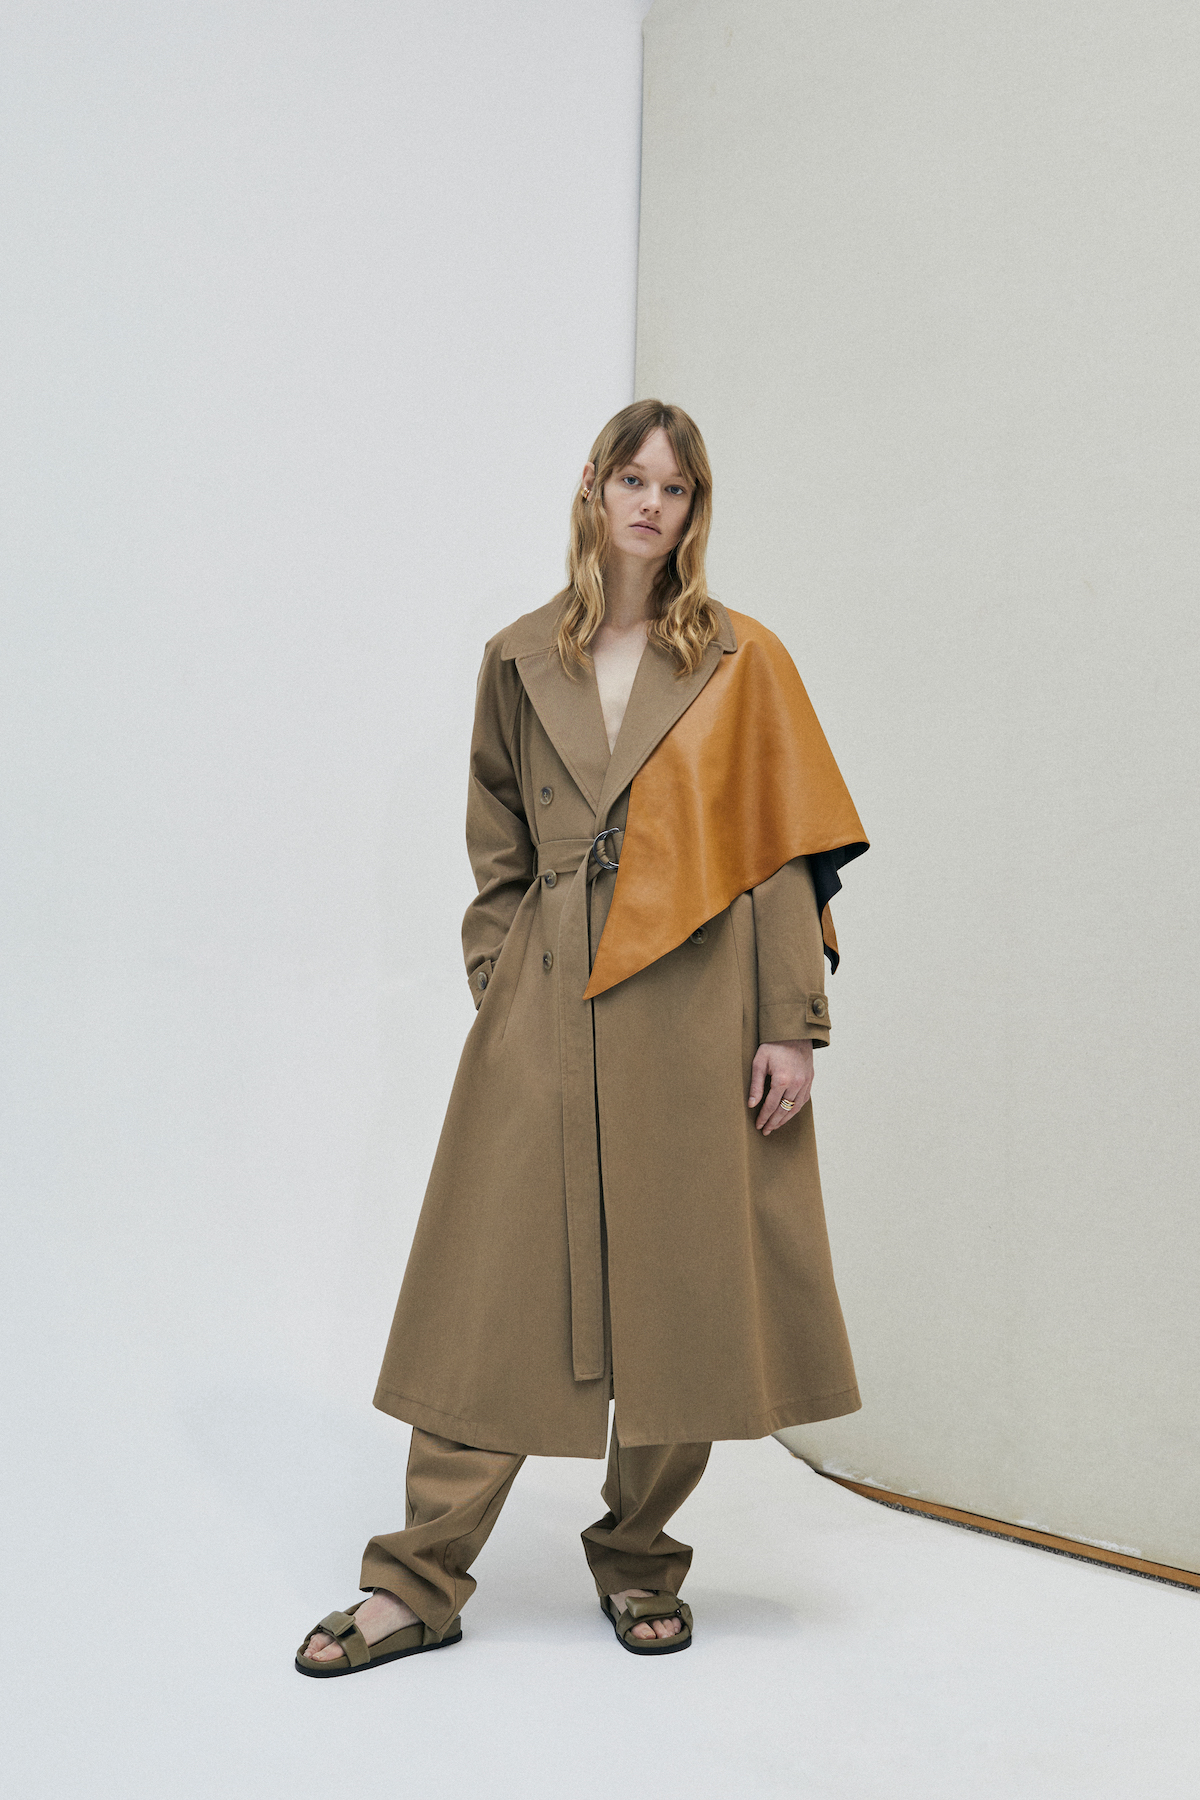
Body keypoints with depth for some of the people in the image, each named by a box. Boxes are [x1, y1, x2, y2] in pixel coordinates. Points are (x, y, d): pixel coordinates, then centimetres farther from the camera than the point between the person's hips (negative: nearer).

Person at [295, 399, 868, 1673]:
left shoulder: (741, 663, 5)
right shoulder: (519, 662, 10)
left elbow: (783, 852, 1)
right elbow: (497, 852, 14)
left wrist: (790, 1026, -5)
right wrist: (496, 985, 4)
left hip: (699, 1012, -1)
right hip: (547, 1010, 1)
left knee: (685, 1297, 5)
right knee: (496, 1286, 1)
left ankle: (638, 1564, 26)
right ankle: (419, 1585, 12)